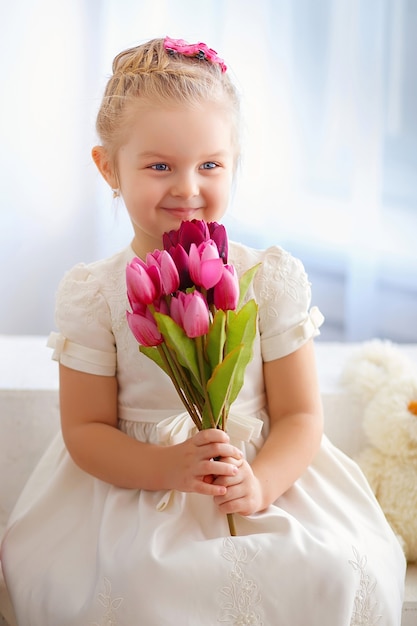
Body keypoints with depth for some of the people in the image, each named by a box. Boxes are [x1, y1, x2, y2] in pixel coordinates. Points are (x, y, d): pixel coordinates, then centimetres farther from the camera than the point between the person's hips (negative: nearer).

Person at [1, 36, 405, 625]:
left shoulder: (273, 279, -2)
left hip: (264, 475, 2)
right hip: (133, 488, -1)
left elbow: (300, 415, -1)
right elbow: (85, 429, -2)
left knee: (330, 572, -23)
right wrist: (164, 467, -22)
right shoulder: (94, 292, -3)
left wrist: (259, 485, -22)